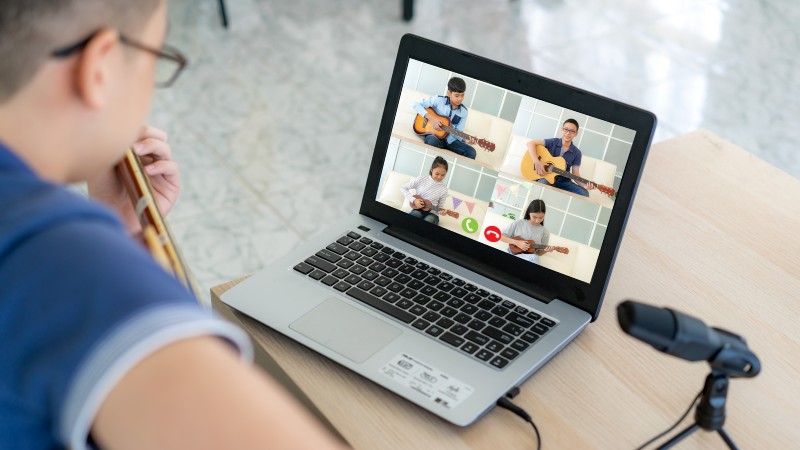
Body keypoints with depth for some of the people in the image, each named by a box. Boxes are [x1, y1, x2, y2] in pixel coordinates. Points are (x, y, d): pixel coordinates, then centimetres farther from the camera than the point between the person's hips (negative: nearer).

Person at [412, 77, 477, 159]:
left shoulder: (463, 112, 1)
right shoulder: (438, 100, -8)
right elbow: (417, 105, -7)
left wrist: (466, 139, -22)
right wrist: (431, 118, -19)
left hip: (450, 140, 3)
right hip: (434, 135, -3)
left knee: (471, 152, -22)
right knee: (432, 141, -41)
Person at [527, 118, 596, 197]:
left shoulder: (576, 153, 3)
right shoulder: (553, 142, -4)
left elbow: (575, 174, 3)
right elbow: (531, 143, -12)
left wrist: (584, 185, -18)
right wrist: (537, 163, -25)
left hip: (563, 181, 3)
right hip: (546, 177, -3)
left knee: (584, 194, -22)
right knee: (542, 184, -41)